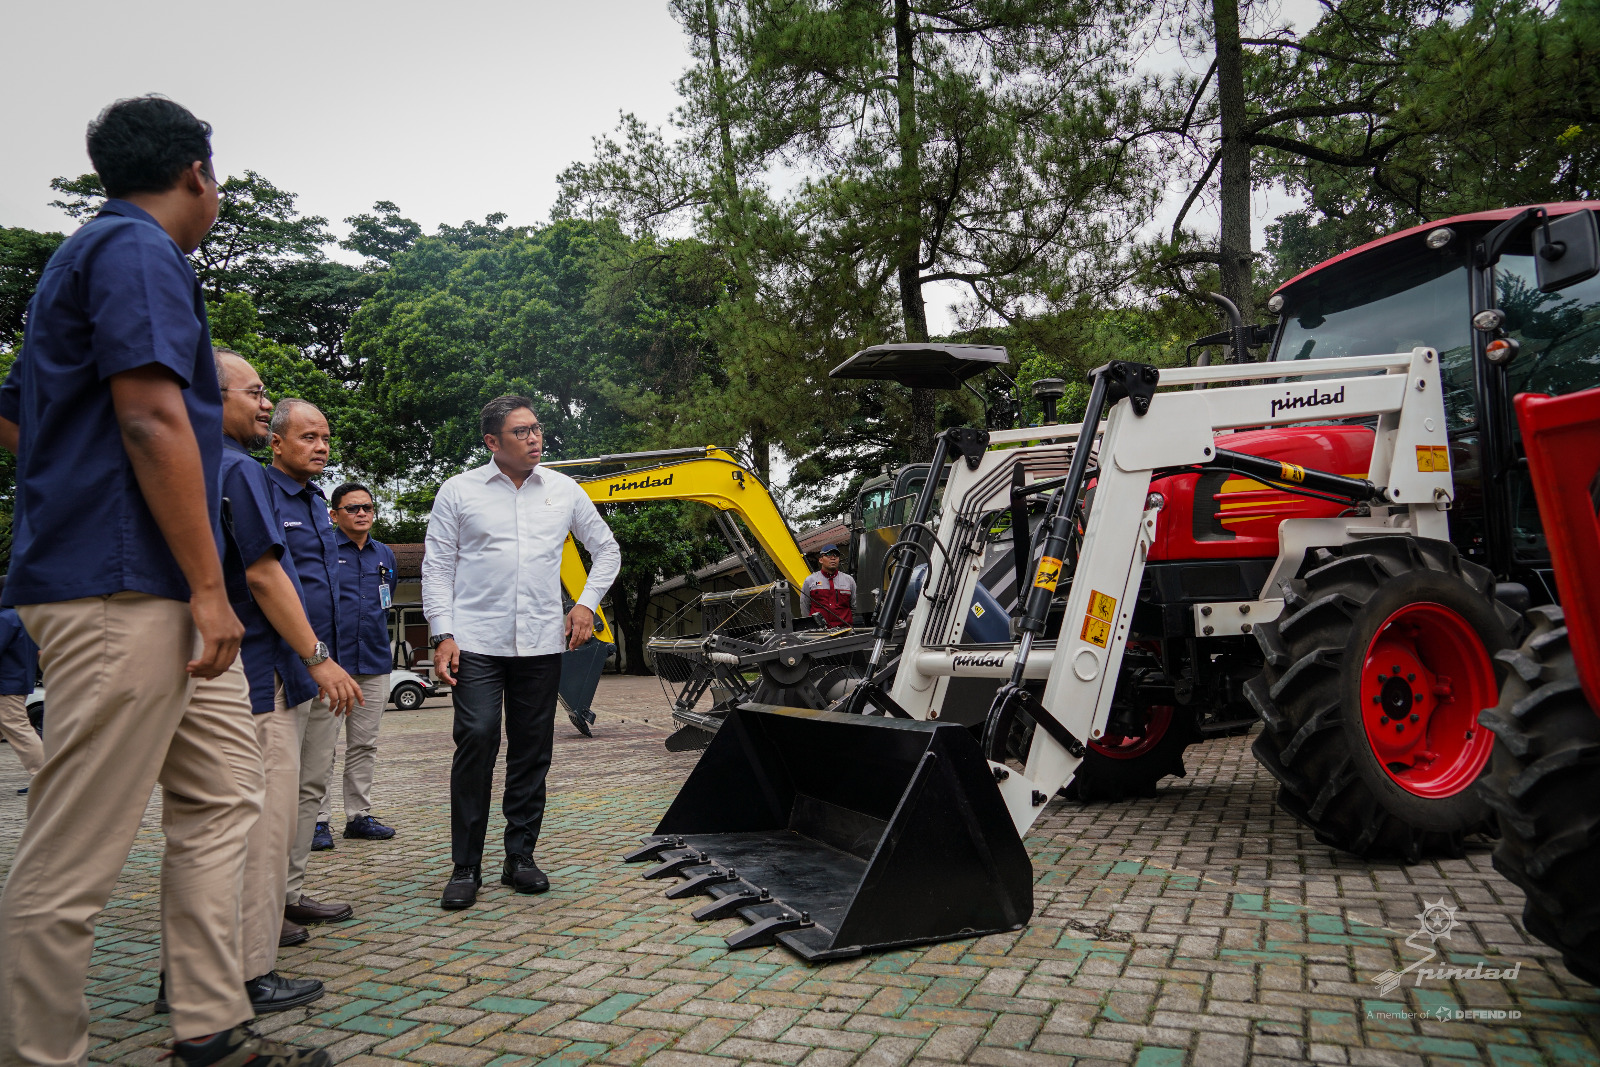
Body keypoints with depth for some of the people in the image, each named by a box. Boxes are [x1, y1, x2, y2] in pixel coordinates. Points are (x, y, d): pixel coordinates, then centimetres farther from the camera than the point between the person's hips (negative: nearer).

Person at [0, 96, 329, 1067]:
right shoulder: (140, 251, -7)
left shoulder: (84, 256, 25)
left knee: (223, 794, 12)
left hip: (152, 596, 11)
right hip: (126, 590, -11)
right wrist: (208, 586, -18)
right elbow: (152, 418, -19)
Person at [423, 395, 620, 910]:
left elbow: (607, 550, 19)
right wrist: (442, 634, -6)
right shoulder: (458, 492, 4)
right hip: (476, 643, -2)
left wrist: (587, 602, 7)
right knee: (476, 742, -10)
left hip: (542, 645, 3)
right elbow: (437, 567, 3)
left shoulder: (563, 490, 9)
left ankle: (520, 857, 20)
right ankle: (465, 867, 3)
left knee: (532, 751, 7)